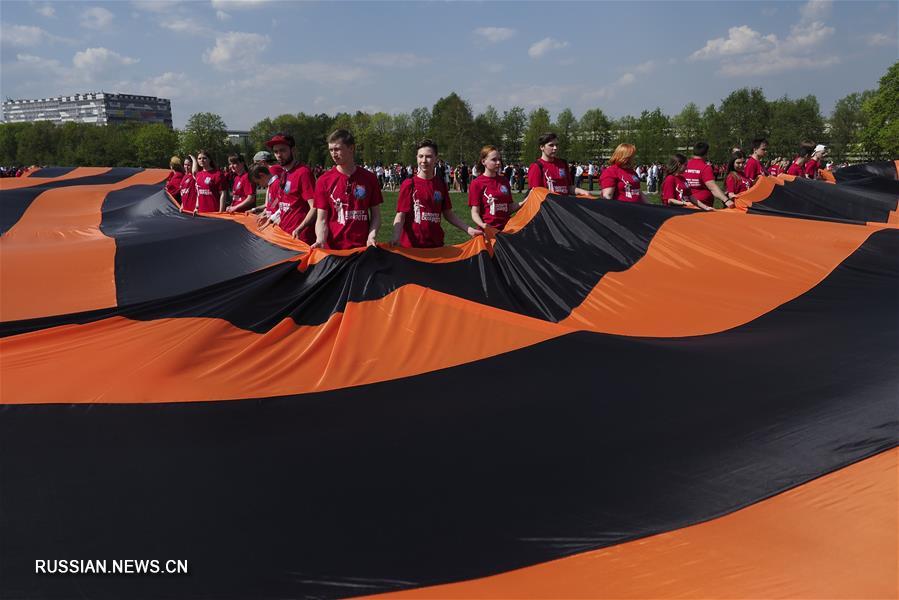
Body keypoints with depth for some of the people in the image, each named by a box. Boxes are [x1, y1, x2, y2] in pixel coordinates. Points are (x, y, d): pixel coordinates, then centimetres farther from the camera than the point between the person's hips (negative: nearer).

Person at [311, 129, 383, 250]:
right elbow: (321, 219, -2)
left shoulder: (369, 178, 2)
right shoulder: (324, 180, 0)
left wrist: (371, 236, -10)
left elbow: (376, 215, 7)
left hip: (363, 248, 1)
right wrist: (320, 241, -20)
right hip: (333, 248, -1)